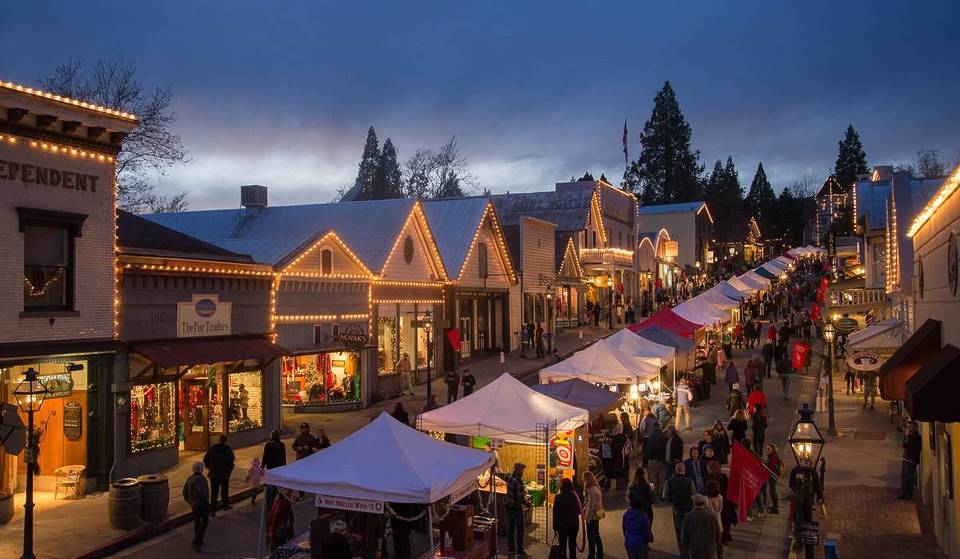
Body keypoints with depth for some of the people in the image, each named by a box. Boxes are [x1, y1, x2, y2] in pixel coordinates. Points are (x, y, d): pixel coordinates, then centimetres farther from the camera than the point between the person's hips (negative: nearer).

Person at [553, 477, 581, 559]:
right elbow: (579, 511, 4)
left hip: (563, 525, -3)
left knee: (563, 545, 7)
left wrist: (555, 528, -1)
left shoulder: (558, 497, -12)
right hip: (574, 524, 3)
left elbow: (555, 514, -8)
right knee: (572, 544, 15)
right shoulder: (575, 496, -6)